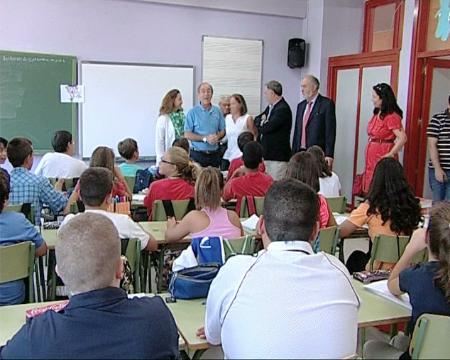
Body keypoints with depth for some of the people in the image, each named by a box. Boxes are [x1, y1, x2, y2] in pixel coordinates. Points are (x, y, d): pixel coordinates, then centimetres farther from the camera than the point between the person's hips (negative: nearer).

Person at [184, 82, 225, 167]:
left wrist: (217, 137, -9)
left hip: (214, 154, 4)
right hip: (198, 154, -3)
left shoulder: (217, 111, 8)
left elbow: (222, 130, 14)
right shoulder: (193, 112, -3)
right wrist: (205, 138, -15)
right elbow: (187, 135, -8)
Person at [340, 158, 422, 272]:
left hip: (381, 269, -3)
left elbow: (340, 232, -11)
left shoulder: (371, 207, -15)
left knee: (355, 257, 29)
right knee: (362, 256, 31)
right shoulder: (412, 205, -4)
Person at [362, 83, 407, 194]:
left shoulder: (391, 116, -14)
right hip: (372, 157, 8)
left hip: (383, 157, -8)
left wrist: (391, 154, -18)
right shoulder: (377, 114, 12)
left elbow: (402, 138, -21)